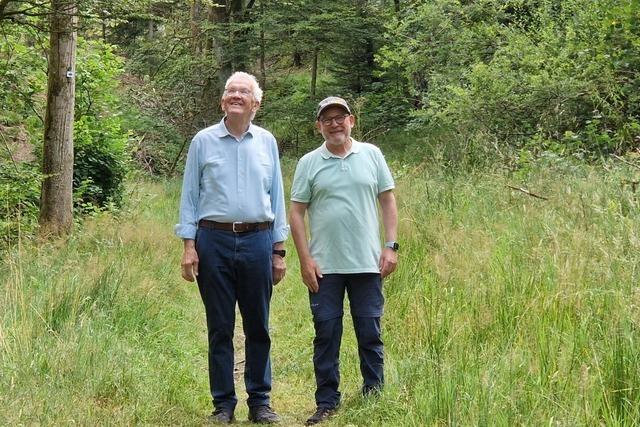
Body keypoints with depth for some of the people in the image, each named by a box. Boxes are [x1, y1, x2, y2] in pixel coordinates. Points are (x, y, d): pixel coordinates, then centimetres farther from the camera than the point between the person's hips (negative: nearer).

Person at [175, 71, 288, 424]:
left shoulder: (267, 143, 9)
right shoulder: (203, 141, 4)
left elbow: (277, 198, 12)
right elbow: (189, 196, 4)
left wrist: (279, 251, 8)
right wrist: (188, 246, -4)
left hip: (257, 241, 1)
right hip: (214, 240, -1)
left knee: (258, 326, 5)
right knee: (219, 328, 4)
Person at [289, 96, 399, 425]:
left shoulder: (371, 155, 5)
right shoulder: (309, 163, 2)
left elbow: (388, 201, 8)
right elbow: (296, 213, 1)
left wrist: (390, 246, -1)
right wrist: (305, 260, -6)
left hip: (367, 263, 1)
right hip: (324, 265, 0)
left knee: (370, 333, 6)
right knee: (326, 335, 5)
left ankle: (374, 396, 18)